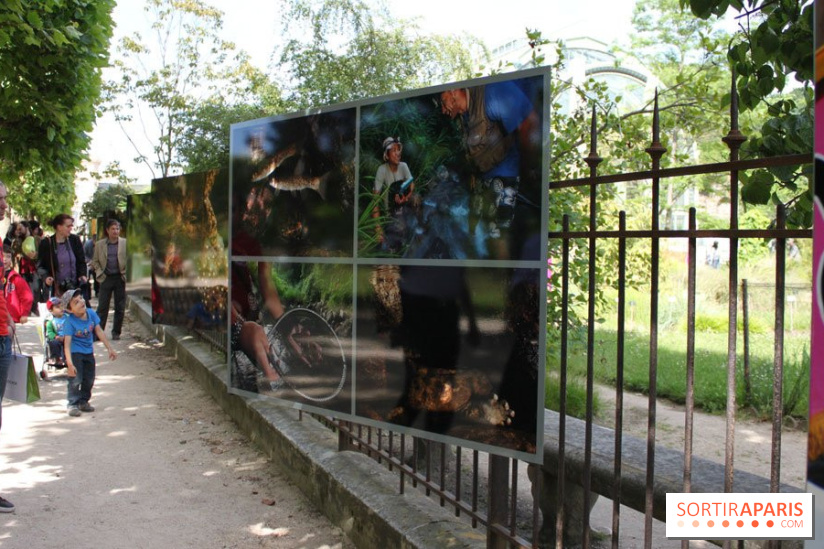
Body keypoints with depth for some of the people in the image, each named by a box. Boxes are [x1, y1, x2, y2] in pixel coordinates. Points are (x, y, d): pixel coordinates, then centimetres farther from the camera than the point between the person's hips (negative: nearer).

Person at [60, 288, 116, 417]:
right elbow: (67, 343, -29)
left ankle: (83, 401, 30)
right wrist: (70, 364, -36)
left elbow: (99, 331, 0)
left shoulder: (91, 313, -9)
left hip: (89, 352, 6)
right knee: (75, 379, -11)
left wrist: (110, 348, 2)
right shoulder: (69, 322, -25)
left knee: (89, 380, 12)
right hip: (75, 352, -6)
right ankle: (73, 404, 3)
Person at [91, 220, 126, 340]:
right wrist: (99, 273, -2)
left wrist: (127, 273, -3)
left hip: (120, 278, 0)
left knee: (120, 308, 5)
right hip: (106, 278, 0)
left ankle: (116, 332, 17)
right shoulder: (99, 244, 5)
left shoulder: (125, 243, 1)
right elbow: (95, 261, 11)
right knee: (102, 307, 1)